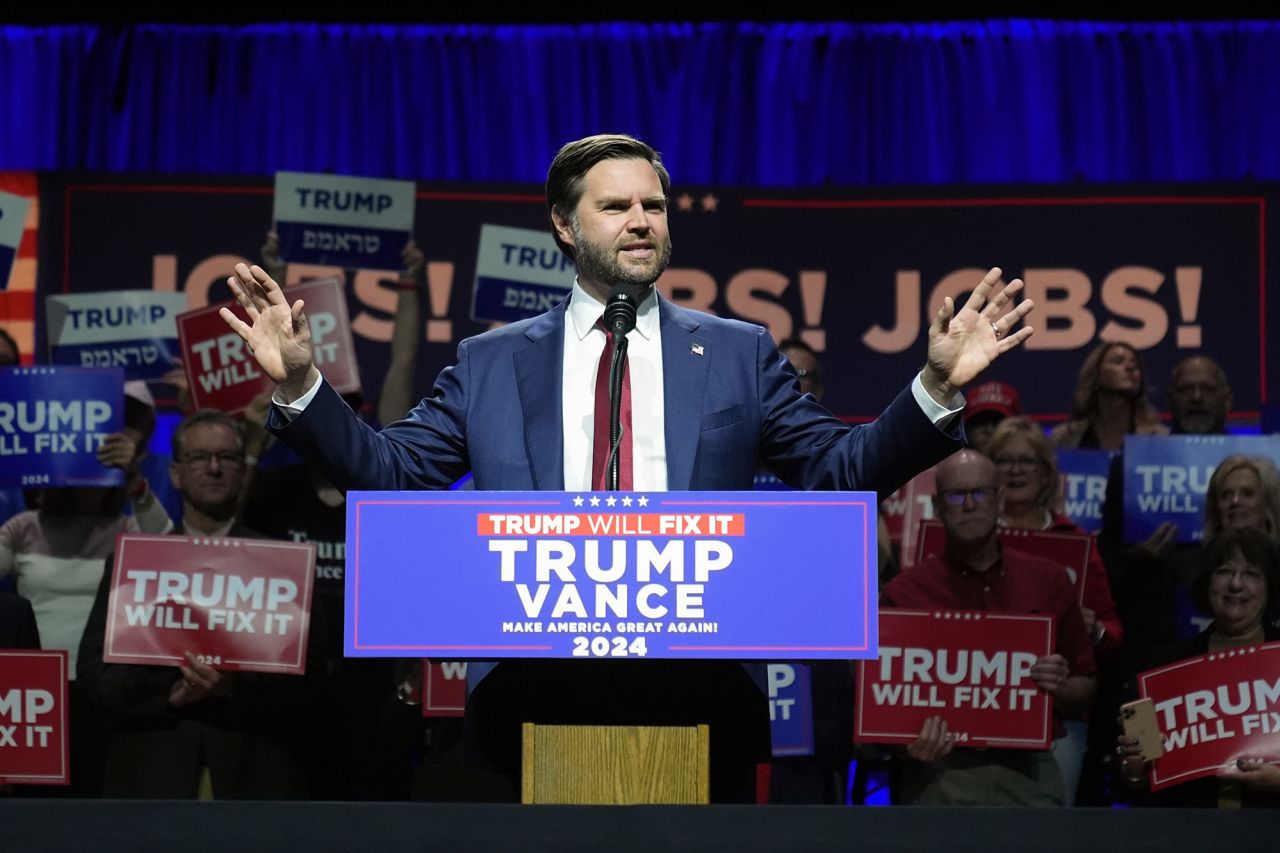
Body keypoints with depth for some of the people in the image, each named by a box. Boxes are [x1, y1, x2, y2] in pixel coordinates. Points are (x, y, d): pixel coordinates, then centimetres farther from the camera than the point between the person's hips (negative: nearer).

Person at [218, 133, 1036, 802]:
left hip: (700, 691, 0)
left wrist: (936, 388, -6)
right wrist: (299, 384, -5)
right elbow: (388, 472, 8)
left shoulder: (740, 355, 12)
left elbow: (844, 471, 8)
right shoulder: (490, 363, 12)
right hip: (541, 696, 0)